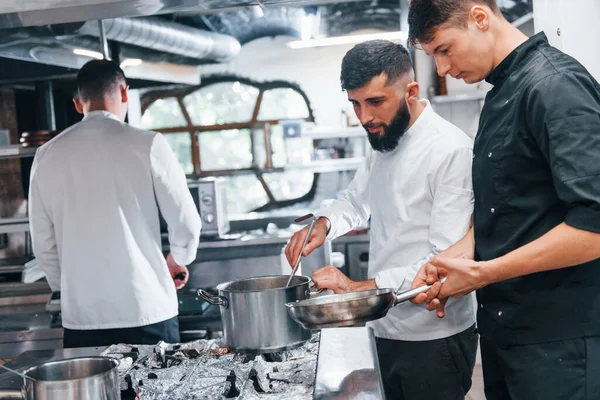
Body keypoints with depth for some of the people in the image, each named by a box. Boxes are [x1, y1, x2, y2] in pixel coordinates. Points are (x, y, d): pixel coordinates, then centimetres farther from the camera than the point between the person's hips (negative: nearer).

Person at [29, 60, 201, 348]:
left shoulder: (48, 155, 4)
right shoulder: (146, 145, -6)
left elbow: (43, 242, 10)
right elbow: (186, 223, -2)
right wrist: (176, 261, 19)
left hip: (80, 316, 3)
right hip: (146, 311, -3)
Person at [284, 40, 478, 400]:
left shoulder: (451, 150, -18)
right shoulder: (382, 143, 8)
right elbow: (356, 200, 22)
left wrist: (362, 288, -25)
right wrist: (324, 224, 0)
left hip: (434, 340, -7)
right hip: (386, 332, 7)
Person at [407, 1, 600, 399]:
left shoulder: (554, 84, -16)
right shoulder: (502, 94, 12)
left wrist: (483, 273, -19)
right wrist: (457, 257, 1)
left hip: (557, 340, -8)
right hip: (503, 329, 9)